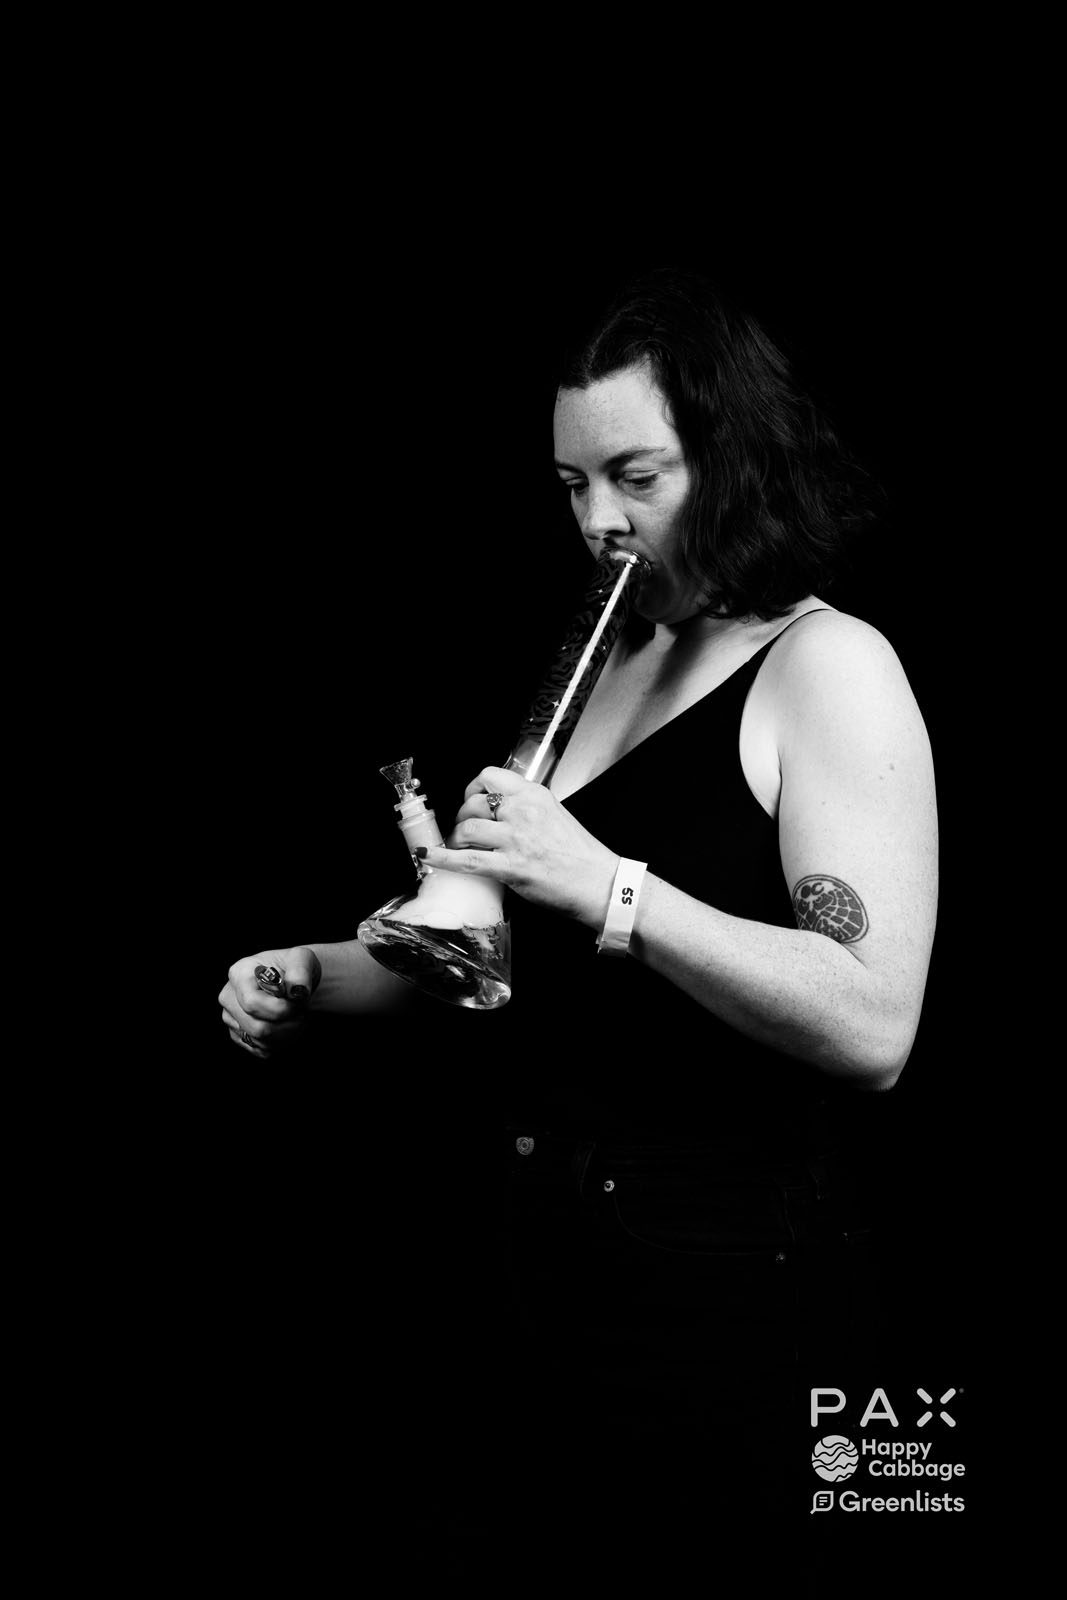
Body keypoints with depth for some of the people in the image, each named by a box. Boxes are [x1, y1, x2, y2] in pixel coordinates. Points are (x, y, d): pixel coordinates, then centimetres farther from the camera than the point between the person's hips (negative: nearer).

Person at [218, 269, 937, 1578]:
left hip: (739, 1294, -7)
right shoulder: (610, 668, 11)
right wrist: (314, 979, 3)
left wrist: (609, 887, -28)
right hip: (559, 1274, 7)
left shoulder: (828, 667, -11)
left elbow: (873, 1027, -23)